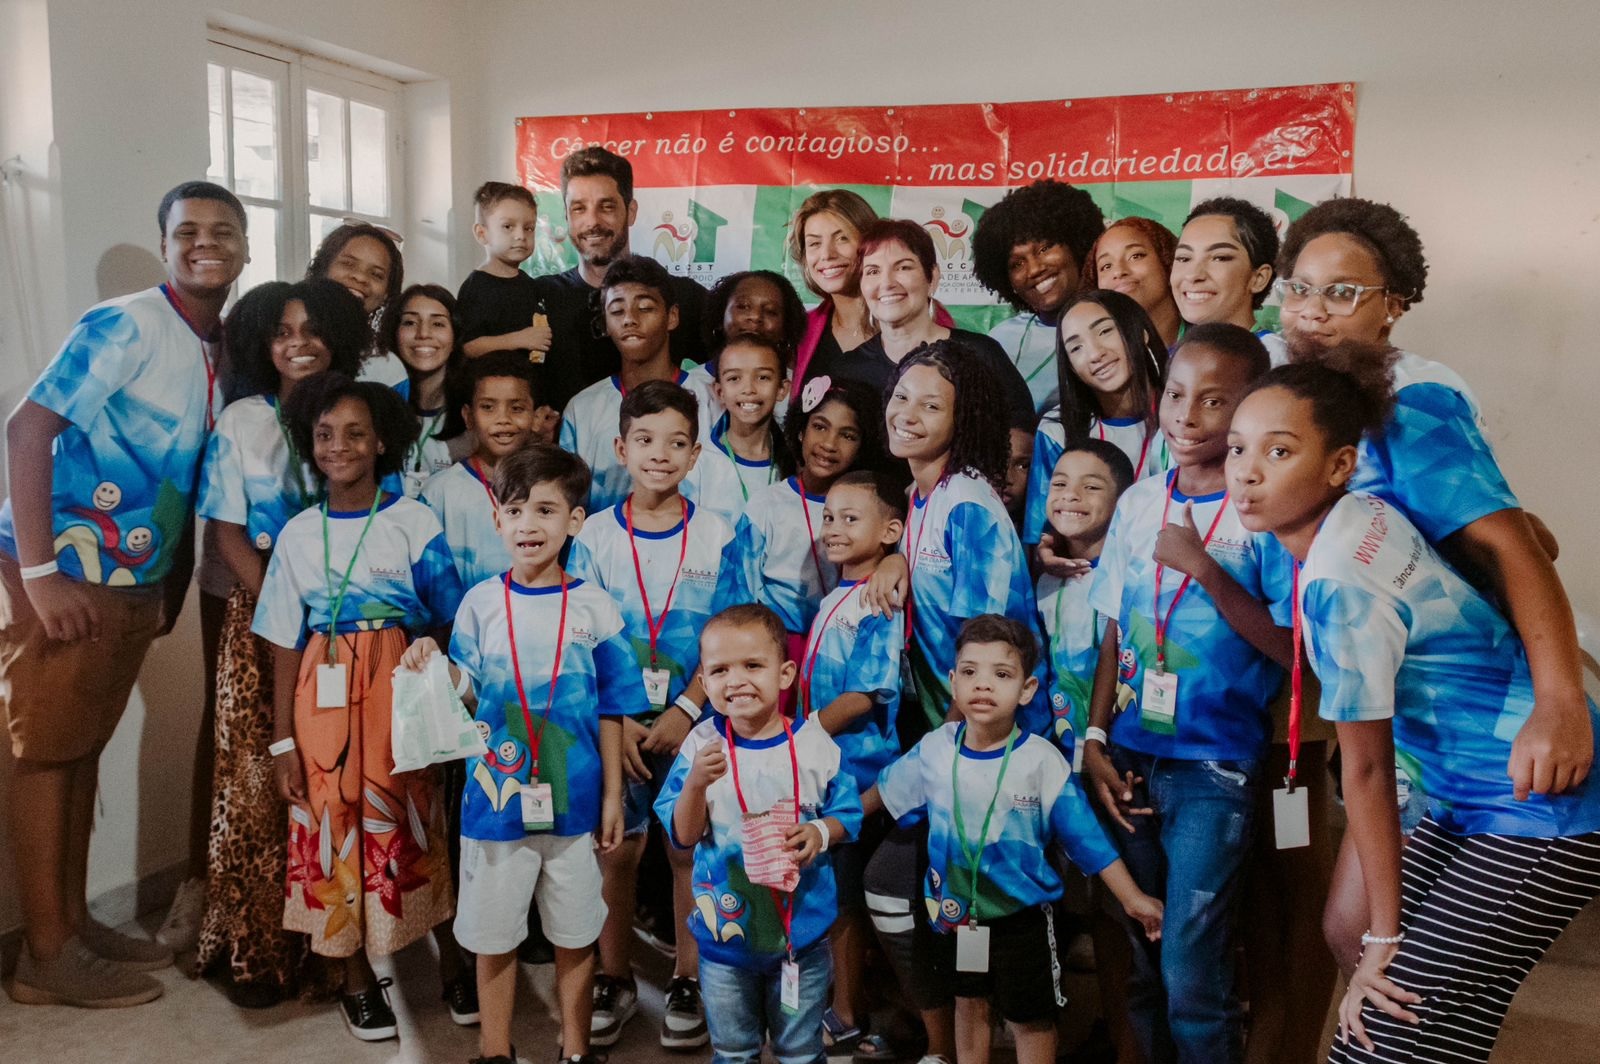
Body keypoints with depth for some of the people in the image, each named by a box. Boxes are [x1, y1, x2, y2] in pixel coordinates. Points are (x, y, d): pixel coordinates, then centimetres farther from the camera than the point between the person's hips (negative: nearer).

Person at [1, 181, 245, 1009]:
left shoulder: (222, 350, 8)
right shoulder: (123, 326, -14)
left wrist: (171, 580, 11)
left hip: (133, 583, 7)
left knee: (84, 749, 15)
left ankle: (74, 923, 27)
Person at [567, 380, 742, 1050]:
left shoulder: (716, 536, -1)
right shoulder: (596, 534, 0)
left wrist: (685, 710, -13)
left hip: (692, 720, 0)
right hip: (613, 720, 1)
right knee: (616, 850, 6)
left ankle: (688, 982, 22)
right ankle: (614, 981, 24)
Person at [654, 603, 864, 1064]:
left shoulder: (813, 744, -11)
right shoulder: (702, 744, -11)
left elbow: (848, 813, 0)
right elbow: (683, 835, -11)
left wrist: (821, 832, -21)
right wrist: (696, 784, -29)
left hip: (802, 930, 0)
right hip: (726, 930, 0)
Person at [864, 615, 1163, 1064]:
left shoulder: (1042, 761, -18)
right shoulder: (934, 749, -9)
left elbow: (1085, 836, -12)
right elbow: (884, 793, 9)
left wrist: (1132, 898, -13)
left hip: (1021, 914, -3)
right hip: (953, 909, 3)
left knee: (1031, 1020, 10)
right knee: (969, 1006, 22)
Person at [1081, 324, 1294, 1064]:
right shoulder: (1138, 503, 6)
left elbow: (1292, 649, -13)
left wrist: (1206, 572, -19)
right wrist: (1095, 740, 4)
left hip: (1215, 766, -4)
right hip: (1131, 758, 5)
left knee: (1192, 973, -2)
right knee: (1143, 964, 15)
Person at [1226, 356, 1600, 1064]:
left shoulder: (1339, 582, -27)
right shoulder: (1362, 511, 0)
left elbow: (1366, 769, -20)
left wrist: (1384, 937, -10)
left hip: (1537, 818, -10)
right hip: (1478, 799, 10)